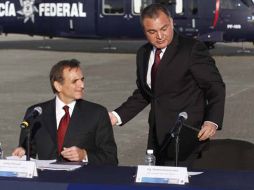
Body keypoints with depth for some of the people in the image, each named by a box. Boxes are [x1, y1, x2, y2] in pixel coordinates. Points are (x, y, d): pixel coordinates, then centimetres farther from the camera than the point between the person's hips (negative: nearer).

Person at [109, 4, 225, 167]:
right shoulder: (143, 54, 12)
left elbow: (215, 87, -9)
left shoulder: (192, 49, -8)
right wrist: (117, 116, 7)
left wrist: (212, 122, -23)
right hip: (158, 139, 6)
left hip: (187, 140, -6)